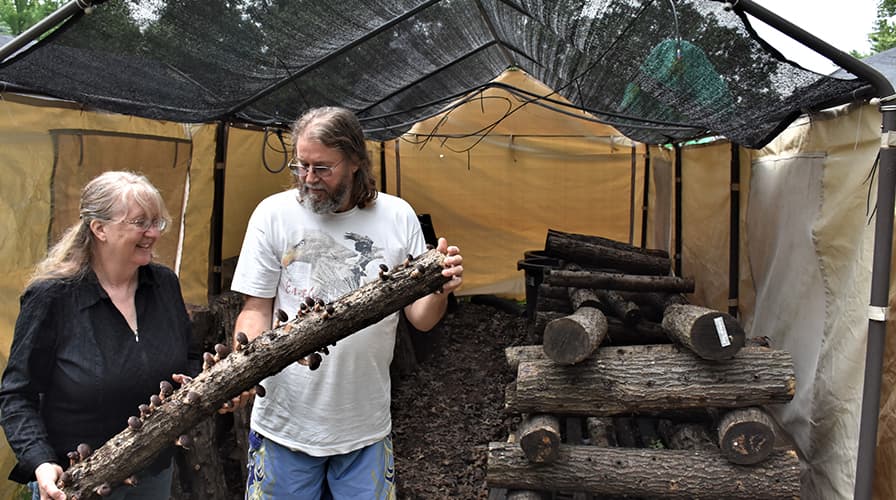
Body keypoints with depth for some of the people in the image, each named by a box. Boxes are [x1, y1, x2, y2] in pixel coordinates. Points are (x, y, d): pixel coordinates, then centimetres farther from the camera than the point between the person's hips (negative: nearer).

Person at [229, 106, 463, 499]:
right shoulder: (274, 213, -6)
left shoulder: (399, 217, -3)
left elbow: (420, 319, 1)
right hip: (285, 423, -1)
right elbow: (256, 309, -2)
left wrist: (441, 290, -20)